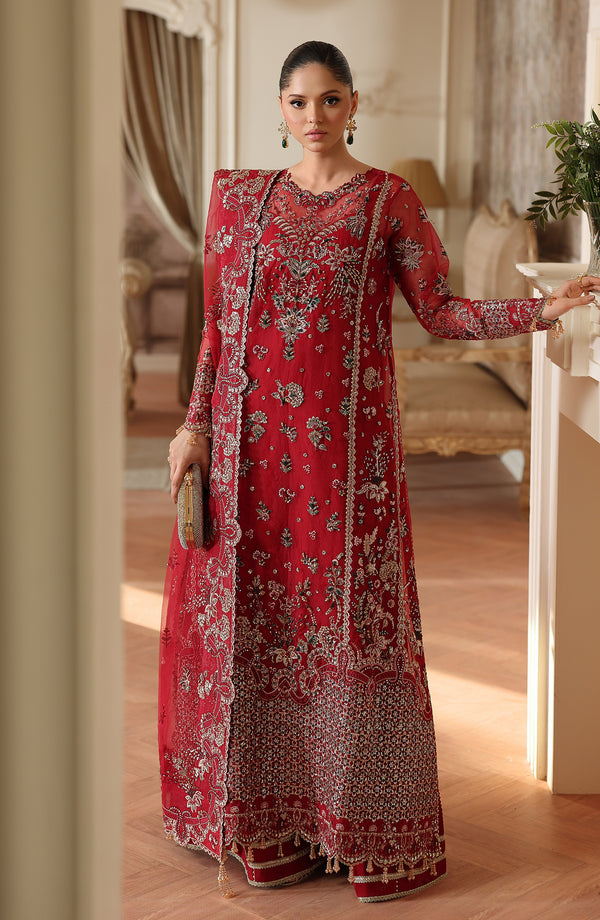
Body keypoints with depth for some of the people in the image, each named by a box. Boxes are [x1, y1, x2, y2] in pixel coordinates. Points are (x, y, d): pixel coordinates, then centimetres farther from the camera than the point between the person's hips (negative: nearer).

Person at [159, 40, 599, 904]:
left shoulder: (389, 201, 2)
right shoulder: (242, 196, 10)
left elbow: (442, 310, -2)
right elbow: (218, 322, 10)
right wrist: (194, 424, 4)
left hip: (345, 443, -3)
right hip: (251, 445, 3)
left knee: (354, 618, -2)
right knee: (259, 620, 5)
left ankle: (377, 831, 10)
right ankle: (275, 816, 18)